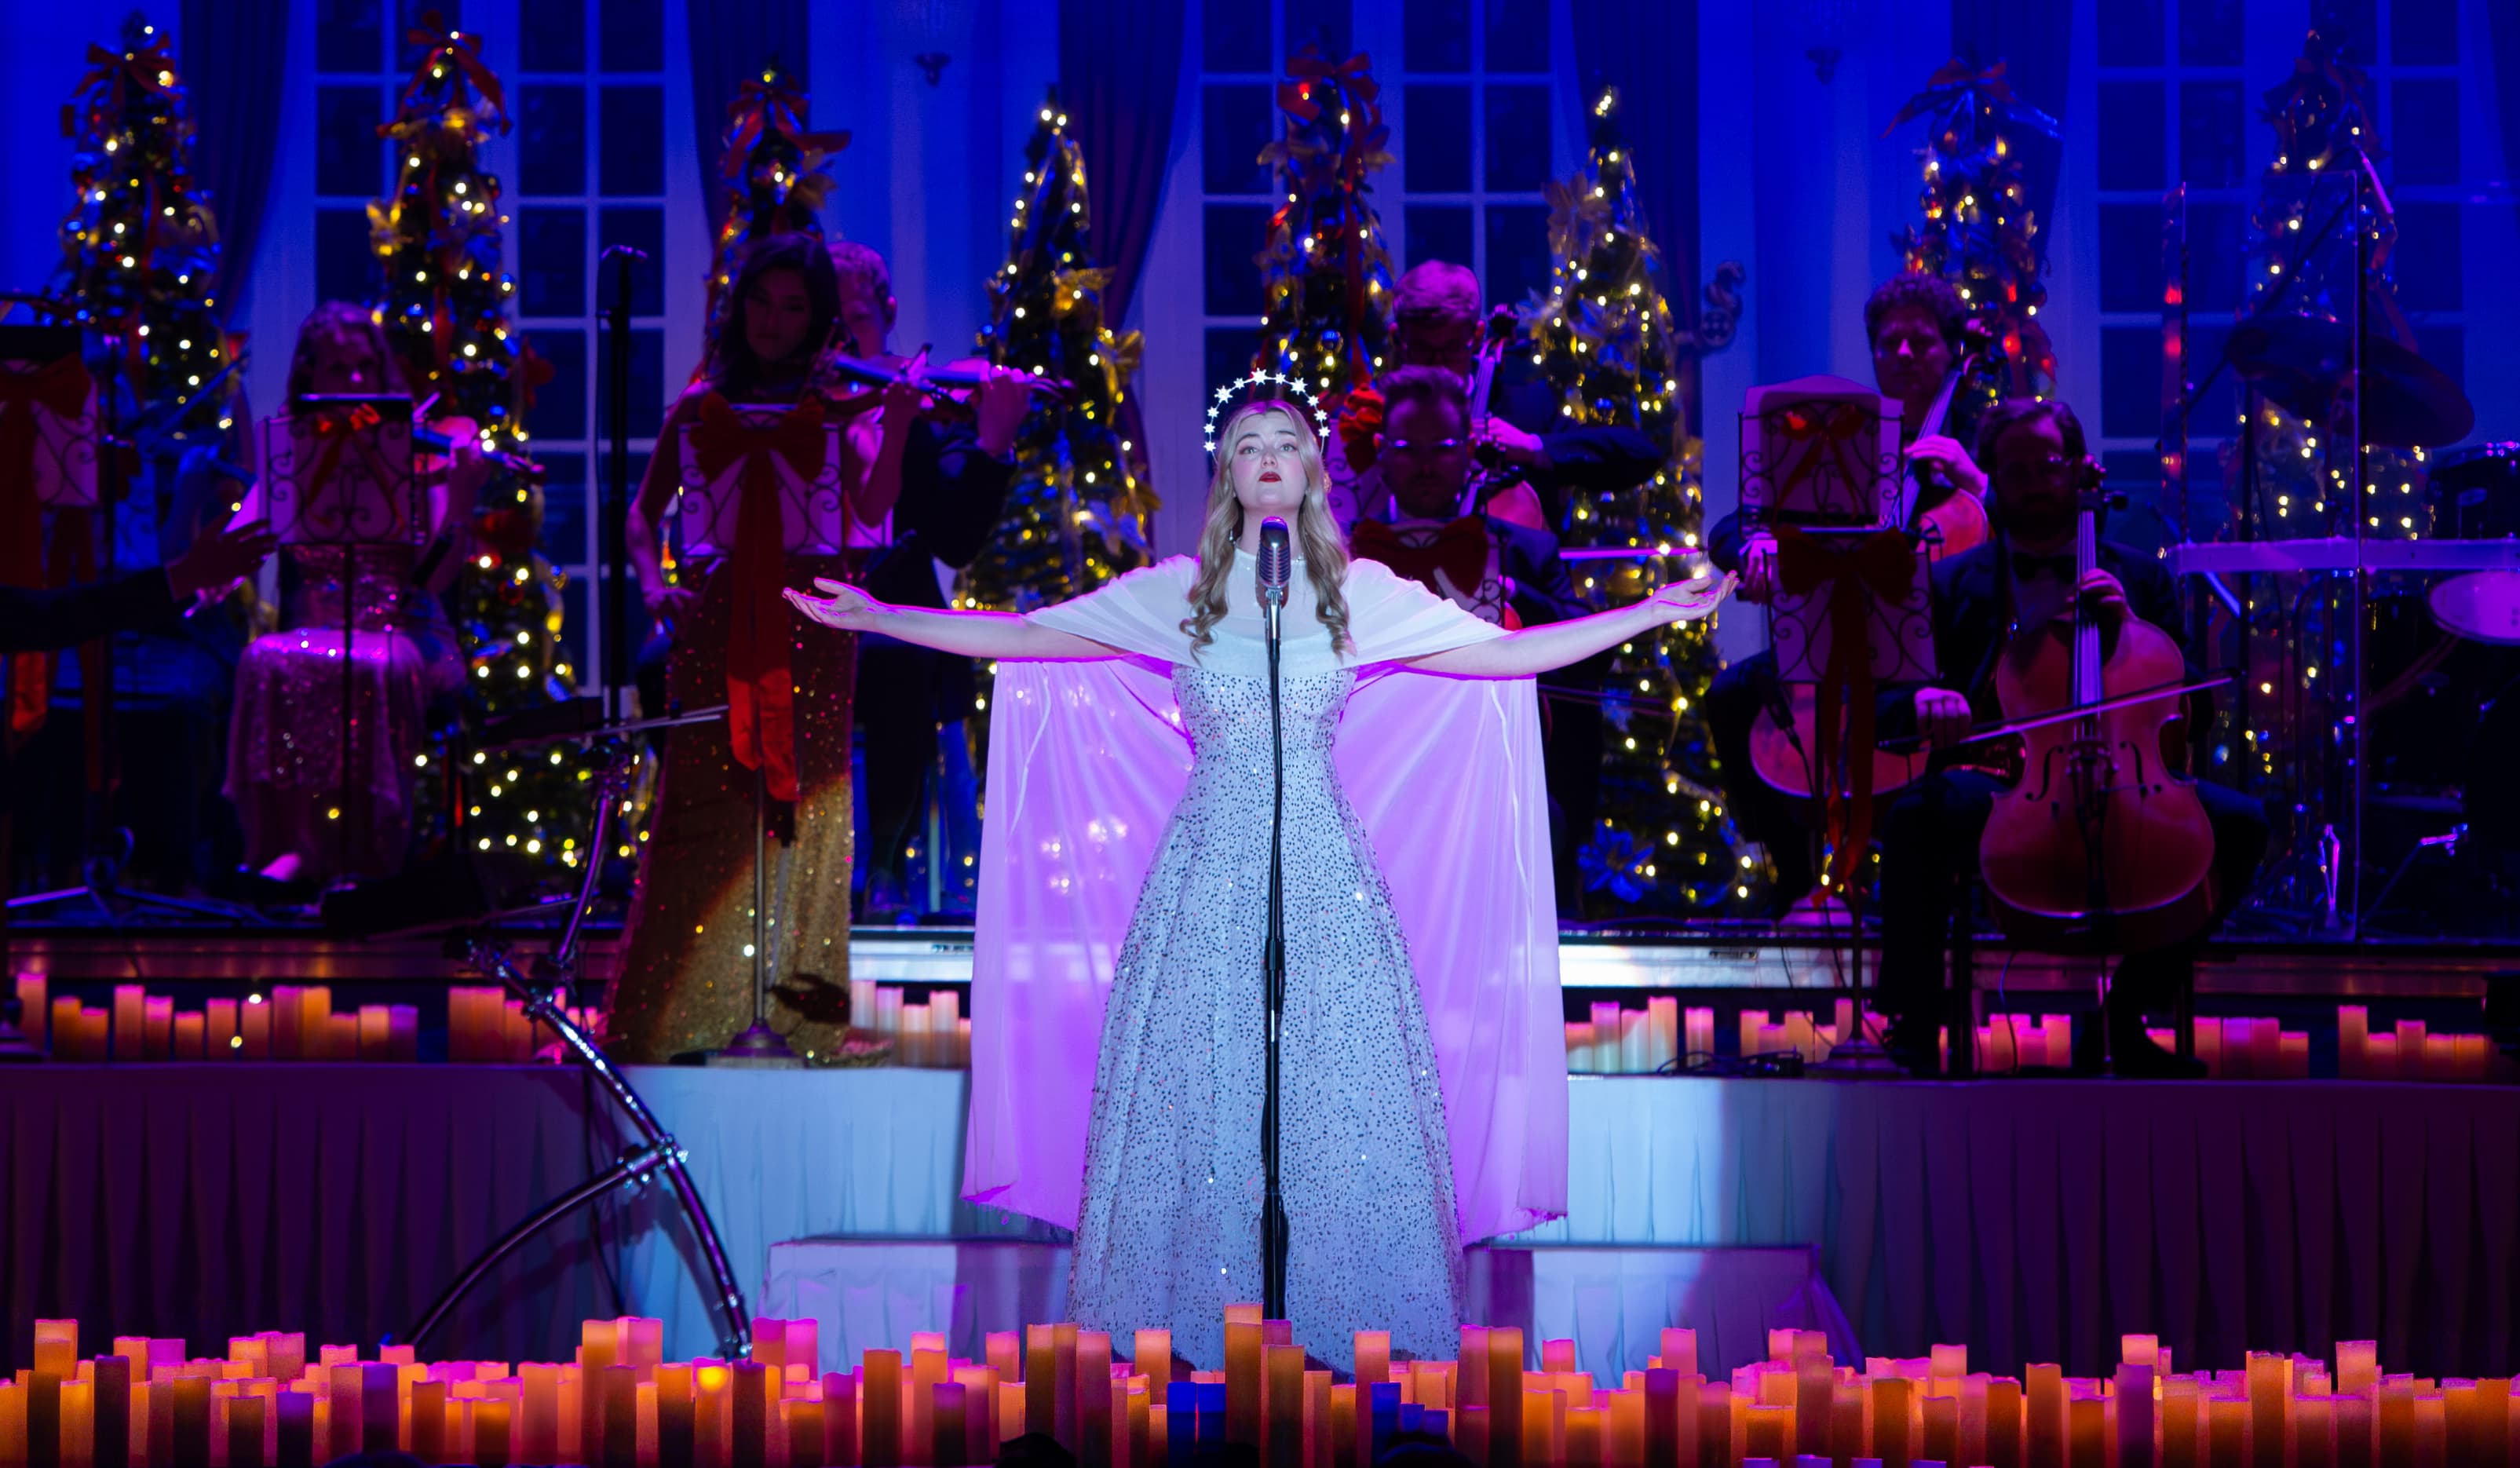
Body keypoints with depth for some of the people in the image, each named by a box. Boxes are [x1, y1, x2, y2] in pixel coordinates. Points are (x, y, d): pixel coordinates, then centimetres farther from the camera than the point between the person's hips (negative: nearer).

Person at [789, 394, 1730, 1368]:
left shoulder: (1363, 594, 8)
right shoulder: (1175, 594, 8)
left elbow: (1509, 652, 9)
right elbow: (1015, 637, 10)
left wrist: (1651, 614, 5)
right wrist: (873, 617, 6)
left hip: (1325, 872, 0)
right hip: (1207, 870, 0)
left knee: (1337, 1085, -4)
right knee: (1196, 1083, -2)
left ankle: (1339, 1325, 5)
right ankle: (1198, 1325, 7)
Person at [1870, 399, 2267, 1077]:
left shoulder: (2139, 578, 18)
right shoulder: (1952, 583, 13)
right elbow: (1882, 708, 3)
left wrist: (2129, 627, -5)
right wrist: (1922, 703, -21)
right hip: (1995, 789, -2)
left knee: (2239, 821, -22)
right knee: (1915, 815, -35)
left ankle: (2123, 1021, -9)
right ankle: (1912, 1034, -25)